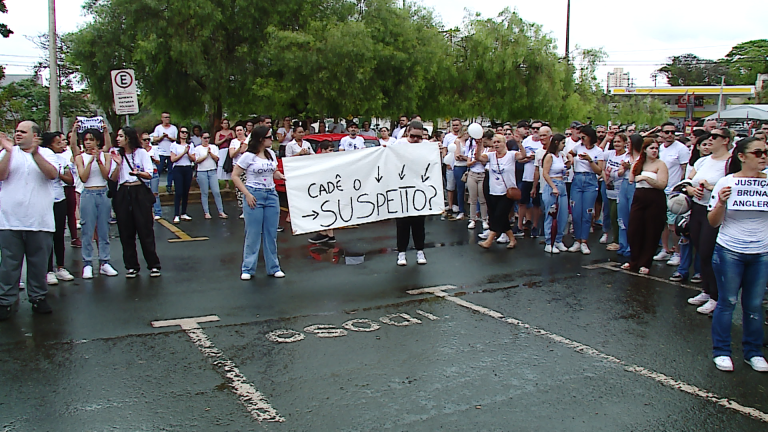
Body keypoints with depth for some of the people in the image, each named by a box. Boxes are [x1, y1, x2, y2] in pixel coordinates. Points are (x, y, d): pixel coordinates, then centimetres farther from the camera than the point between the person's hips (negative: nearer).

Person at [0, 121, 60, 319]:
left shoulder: (46, 153, 7)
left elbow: (52, 174, -11)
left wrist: (35, 153, -22)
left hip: (39, 221, 0)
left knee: (39, 263, 7)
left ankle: (38, 297, 20)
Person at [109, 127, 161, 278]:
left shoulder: (141, 152, 2)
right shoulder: (117, 155, 10)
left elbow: (149, 175, -5)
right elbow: (113, 178, 4)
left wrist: (138, 173, -24)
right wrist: (118, 164, -11)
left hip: (140, 193, -3)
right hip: (123, 194, 4)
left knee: (145, 230, -4)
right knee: (126, 233, 3)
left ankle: (153, 265, 3)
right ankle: (131, 266, 12)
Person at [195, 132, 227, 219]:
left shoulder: (214, 147, 11)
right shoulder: (198, 148, 4)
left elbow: (216, 159, 2)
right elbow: (197, 160, -6)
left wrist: (210, 153, -10)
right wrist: (206, 154, -7)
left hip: (212, 172, 2)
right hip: (202, 172, -1)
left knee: (216, 192, -4)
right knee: (204, 193, 1)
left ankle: (221, 212, -1)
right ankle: (206, 212, 7)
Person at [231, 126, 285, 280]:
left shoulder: (271, 154, 10)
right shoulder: (248, 156, -7)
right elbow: (235, 176, -6)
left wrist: (282, 176, -1)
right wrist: (247, 194, -13)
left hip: (271, 195, 5)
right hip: (254, 195, -5)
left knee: (271, 233, 9)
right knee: (253, 234, -1)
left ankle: (273, 267, 18)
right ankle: (248, 269, 9)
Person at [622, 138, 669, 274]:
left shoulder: (660, 164, -4)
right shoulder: (638, 163, 11)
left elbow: (662, 184, -14)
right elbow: (631, 179, 8)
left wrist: (645, 178, -18)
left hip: (655, 200, -4)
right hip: (638, 198, 4)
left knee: (651, 233, 2)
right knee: (633, 231, 2)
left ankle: (645, 263, 12)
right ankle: (634, 262, 16)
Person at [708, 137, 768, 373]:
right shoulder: (726, 183, -5)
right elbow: (713, 222, -2)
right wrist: (720, 203, -21)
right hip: (730, 252, -2)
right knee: (728, 302, 4)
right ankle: (721, 351, 16)